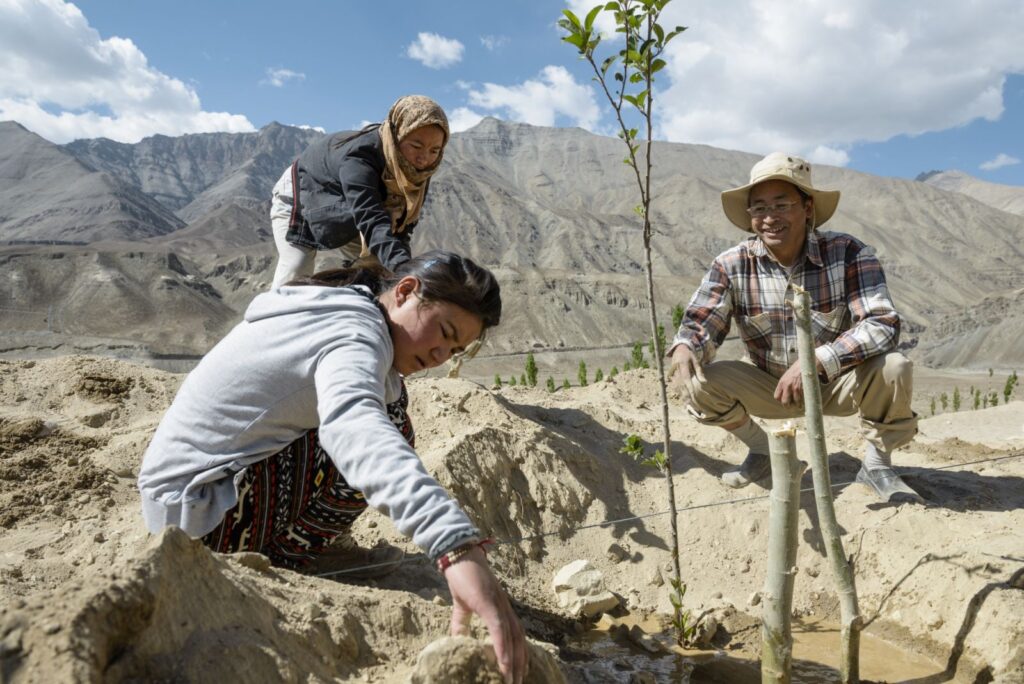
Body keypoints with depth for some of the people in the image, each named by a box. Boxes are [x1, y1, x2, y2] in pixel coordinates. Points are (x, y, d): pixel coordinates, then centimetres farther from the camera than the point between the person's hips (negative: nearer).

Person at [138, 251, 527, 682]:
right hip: (199, 506, -9)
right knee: (386, 432, -20)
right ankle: (283, 564, -5)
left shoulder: (335, 309, 6)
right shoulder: (356, 333, -23)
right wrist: (458, 548, -56)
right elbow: (353, 425, -45)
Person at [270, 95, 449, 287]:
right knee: (295, 272, -21)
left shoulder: (416, 168, -23)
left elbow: (402, 224, -17)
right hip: (299, 198, -6)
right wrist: (403, 269, -71)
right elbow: (372, 219, -56)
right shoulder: (358, 156, -43)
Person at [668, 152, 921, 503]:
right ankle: (761, 451, 8)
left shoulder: (848, 253, -20)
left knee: (894, 368, -30)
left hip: (838, 383, -1)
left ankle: (877, 463, 0)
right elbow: (701, 323, -14)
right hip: (769, 385, 2)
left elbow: (884, 323, -28)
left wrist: (816, 361, -42)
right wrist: (684, 347, -39)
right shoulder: (731, 265, -15)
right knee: (698, 383, -21)